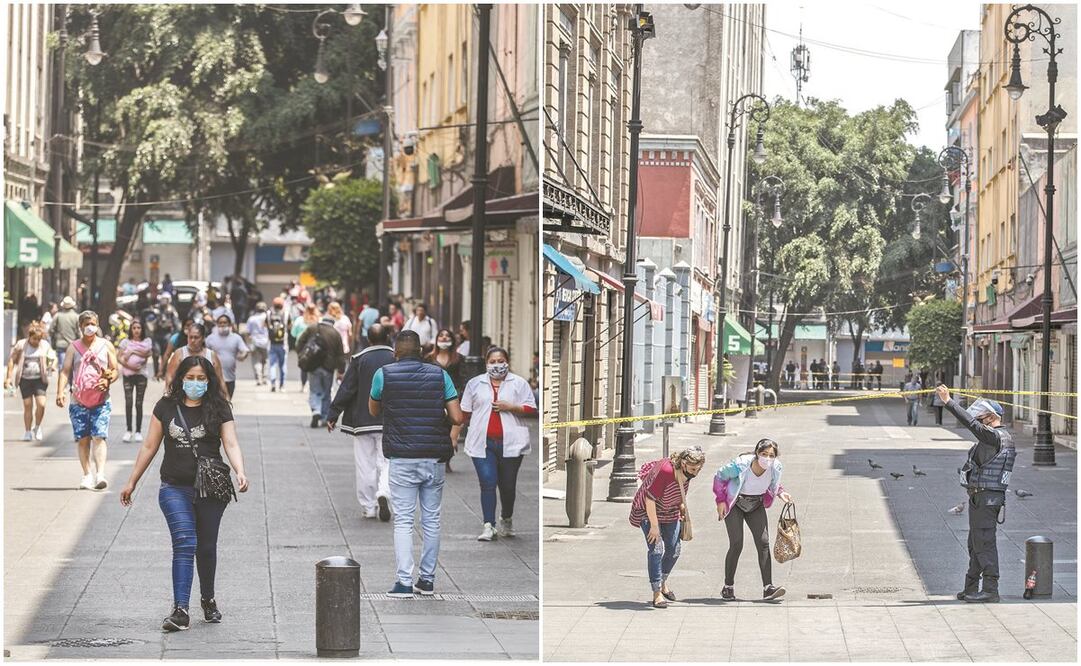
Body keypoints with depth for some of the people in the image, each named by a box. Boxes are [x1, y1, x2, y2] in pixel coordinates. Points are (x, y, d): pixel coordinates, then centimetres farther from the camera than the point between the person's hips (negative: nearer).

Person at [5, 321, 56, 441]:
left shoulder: (45, 345, 1)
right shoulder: (21, 345, -3)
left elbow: (53, 357, 11)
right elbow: (11, 360, 3)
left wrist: (53, 365, -13)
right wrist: (9, 377, -2)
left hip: (39, 379, 0)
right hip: (25, 380, 0)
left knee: (41, 404, -14)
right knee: (28, 406, 2)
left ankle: (37, 427, 10)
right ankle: (28, 432, 15)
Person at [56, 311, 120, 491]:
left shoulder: (106, 345, 9)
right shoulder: (74, 347, 9)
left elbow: (115, 370, 10)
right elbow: (65, 371, 2)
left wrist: (108, 381, -12)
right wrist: (60, 391, -14)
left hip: (101, 401, -1)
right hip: (78, 400, 1)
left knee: (99, 436, -14)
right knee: (83, 439, 2)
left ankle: (100, 474, -23)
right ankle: (87, 475, 9)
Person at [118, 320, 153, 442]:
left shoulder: (147, 341, 9)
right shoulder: (125, 342, 9)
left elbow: (148, 353, -10)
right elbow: (118, 358, 1)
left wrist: (132, 351, -11)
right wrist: (128, 365, -13)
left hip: (141, 374, 0)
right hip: (128, 374, 0)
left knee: (139, 403, 0)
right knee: (128, 402, -6)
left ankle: (138, 431, 4)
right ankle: (128, 430, 1)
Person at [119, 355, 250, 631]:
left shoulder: (219, 409, 1)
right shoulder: (166, 407, 4)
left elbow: (231, 444, -8)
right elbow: (150, 446, 11)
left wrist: (240, 472, -26)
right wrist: (132, 482, 12)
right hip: (175, 488, 0)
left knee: (206, 547, 12)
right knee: (184, 543, -16)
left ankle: (208, 600, 34)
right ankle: (180, 611, -21)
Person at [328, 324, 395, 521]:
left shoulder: (359, 359, -5)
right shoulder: (397, 359, -2)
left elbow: (346, 389, -6)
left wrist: (333, 415, 0)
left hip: (362, 421, 0)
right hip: (389, 422, 0)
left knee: (365, 465, 8)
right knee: (386, 462, 5)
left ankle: (369, 507, 10)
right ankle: (384, 492, -22)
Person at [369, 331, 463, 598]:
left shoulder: (384, 374, -2)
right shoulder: (440, 375, 2)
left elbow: (373, 411, 14)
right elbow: (457, 417, -2)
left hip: (402, 460, -2)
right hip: (435, 458, 2)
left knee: (403, 521, 0)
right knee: (431, 520, 11)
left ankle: (404, 582, -8)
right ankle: (427, 579, 15)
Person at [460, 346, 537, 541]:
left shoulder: (519, 384, 7)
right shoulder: (475, 384, 12)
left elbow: (531, 409, 2)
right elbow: (465, 412, 15)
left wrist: (510, 407, -12)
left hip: (510, 442, 0)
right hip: (483, 442, 1)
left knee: (507, 485, 7)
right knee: (487, 483, -10)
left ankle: (506, 519, 31)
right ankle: (488, 525, -9)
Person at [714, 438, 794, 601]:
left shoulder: (775, 468, -15)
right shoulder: (740, 465, -29)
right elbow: (719, 476, -12)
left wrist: (781, 493, -11)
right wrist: (720, 500, -13)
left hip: (757, 506, 4)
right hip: (735, 505, -4)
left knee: (763, 543, -8)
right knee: (736, 545, -9)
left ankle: (768, 587, -10)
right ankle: (728, 587, 5)